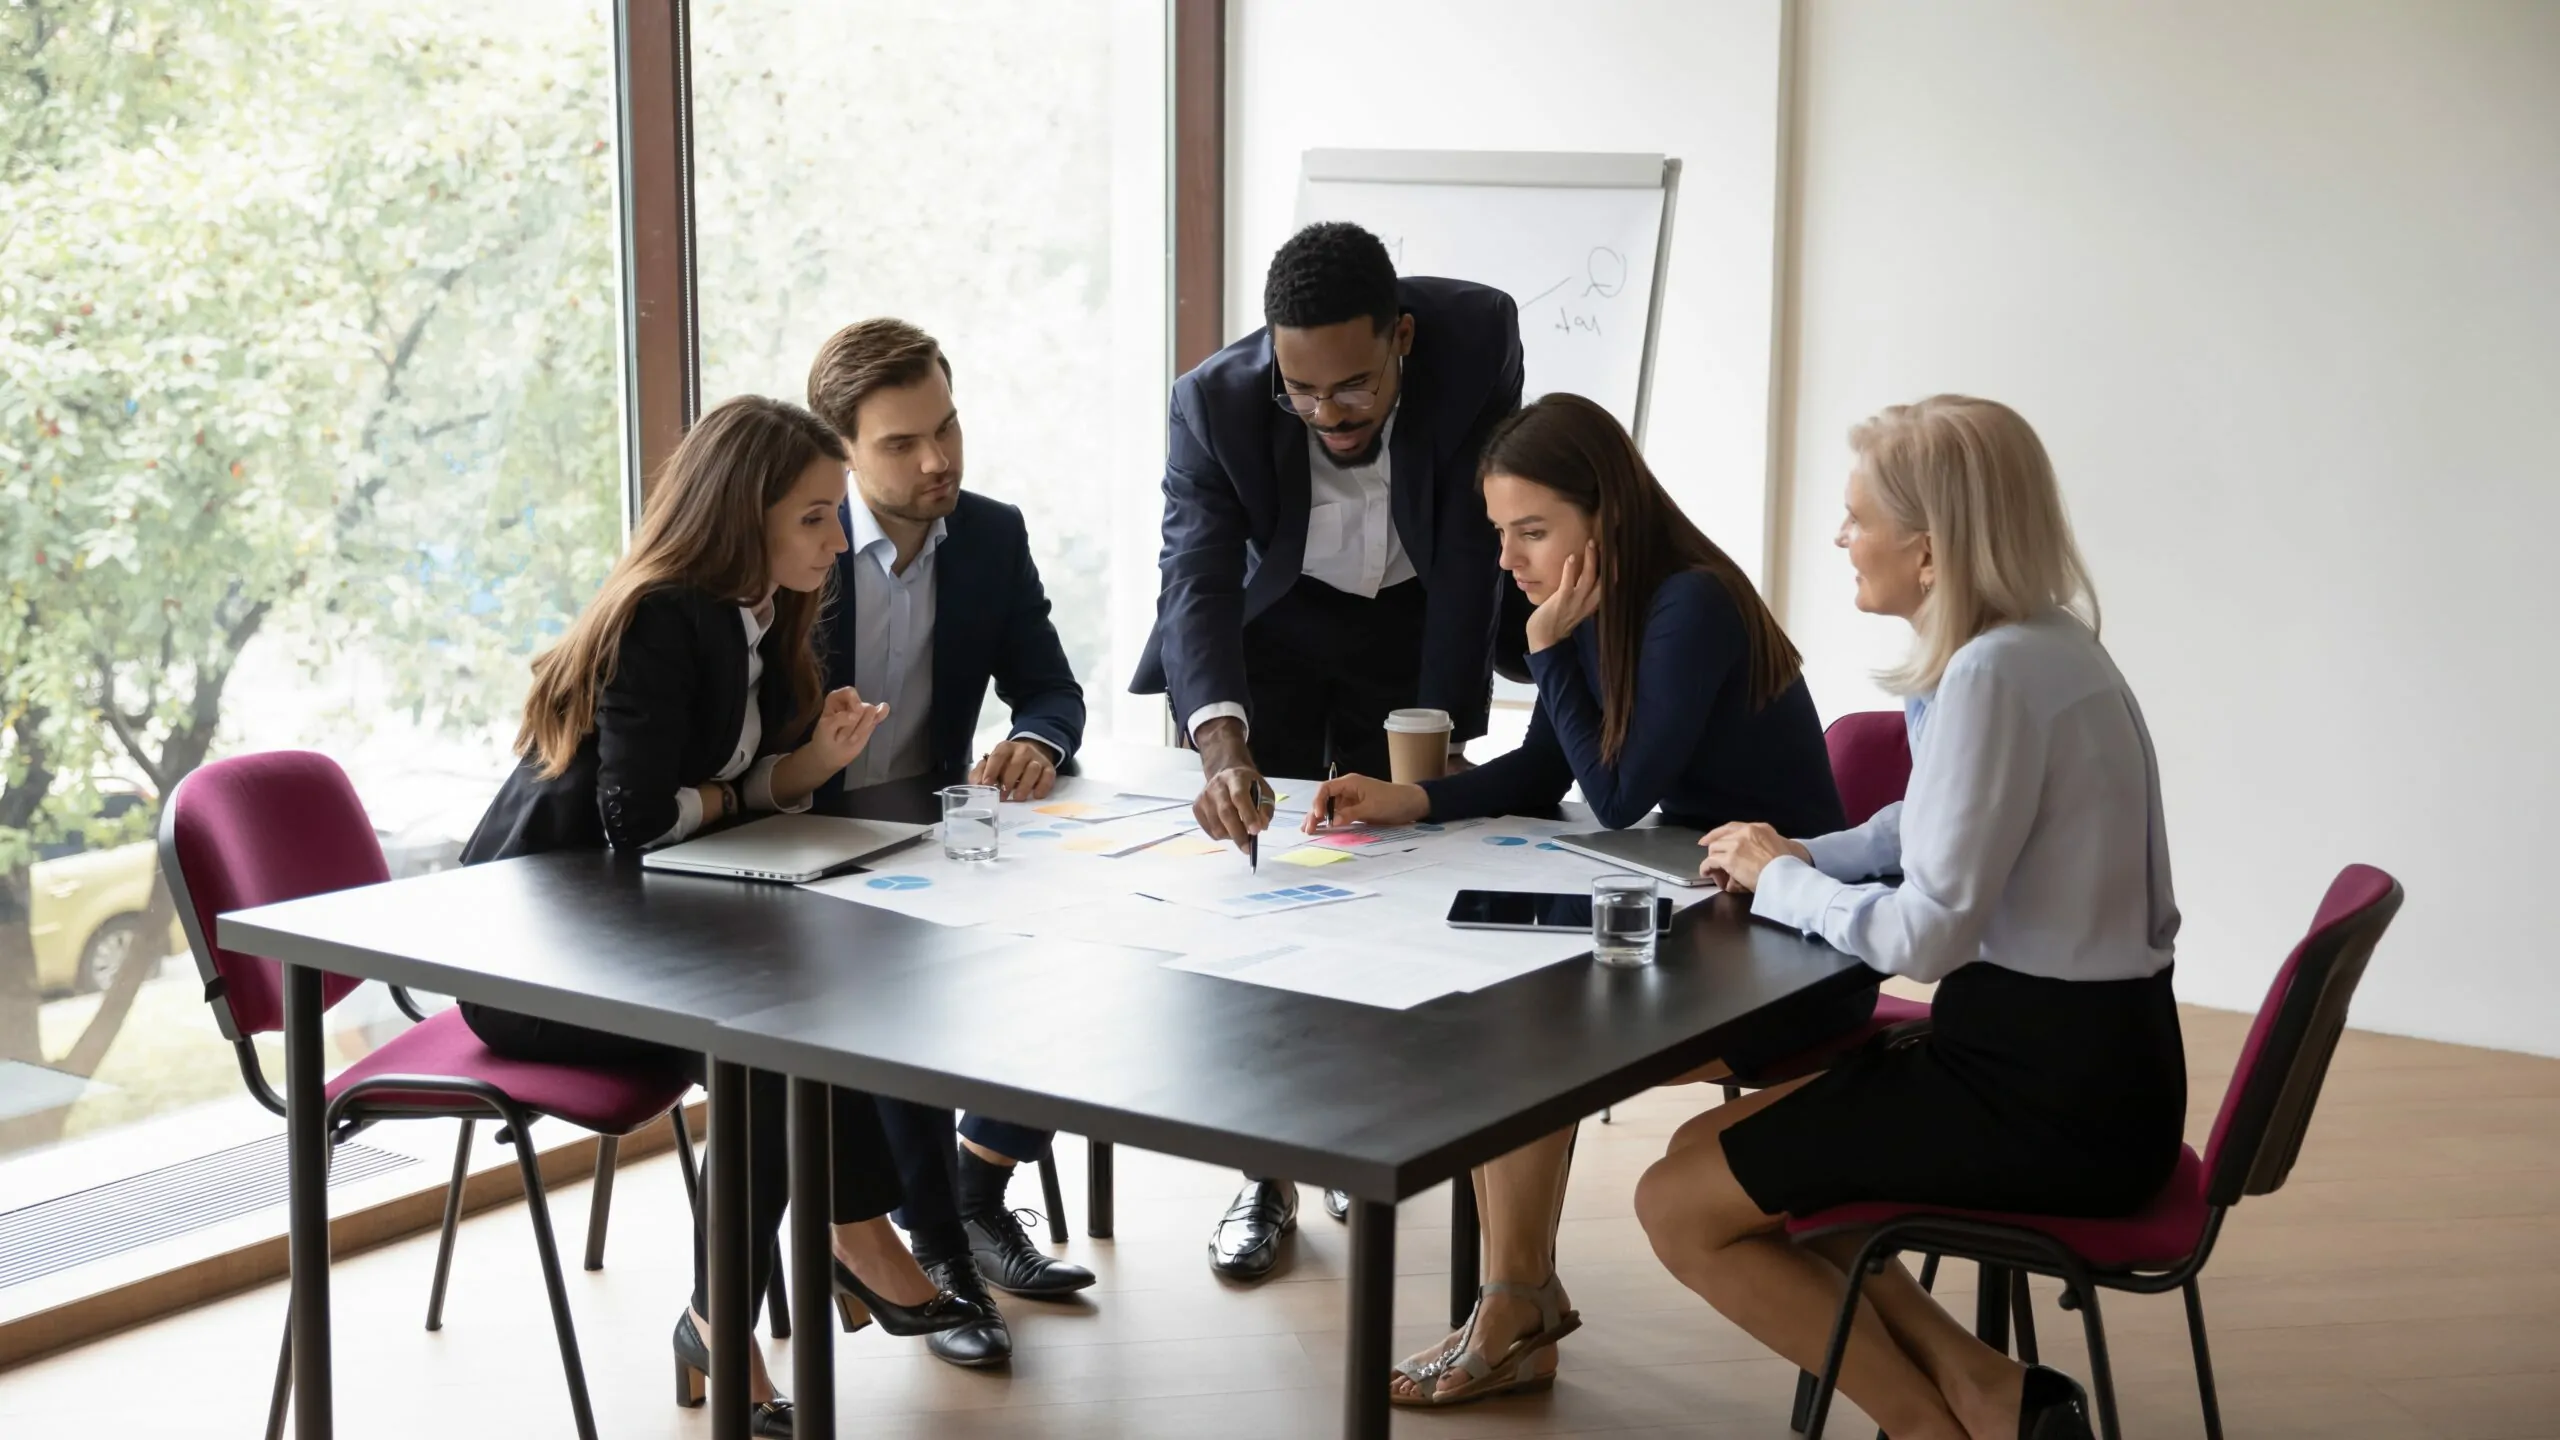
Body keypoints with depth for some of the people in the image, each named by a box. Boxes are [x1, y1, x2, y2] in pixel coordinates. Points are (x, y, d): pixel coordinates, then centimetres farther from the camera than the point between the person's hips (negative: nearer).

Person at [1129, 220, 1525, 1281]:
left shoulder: (1477, 339, -30)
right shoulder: (1214, 403, -31)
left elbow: (1474, 547, -23)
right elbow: (1196, 581, -37)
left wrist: (1441, 730, -23)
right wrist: (1220, 747, -55)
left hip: (1416, 624, 1)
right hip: (1273, 625, -1)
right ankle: (1268, 1173, 5)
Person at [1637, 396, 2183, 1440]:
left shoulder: (1997, 673, -22)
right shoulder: (2035, 647, 9)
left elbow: (1925, 932, -22)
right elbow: (1929, 830, 22)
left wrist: (1778, 880, -5)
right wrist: (1798, 857, 6)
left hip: (2051, 1100, -10)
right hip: (2081, 1059, 10)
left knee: (1679, 1208, -3)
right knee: (1706, 1149, 16)